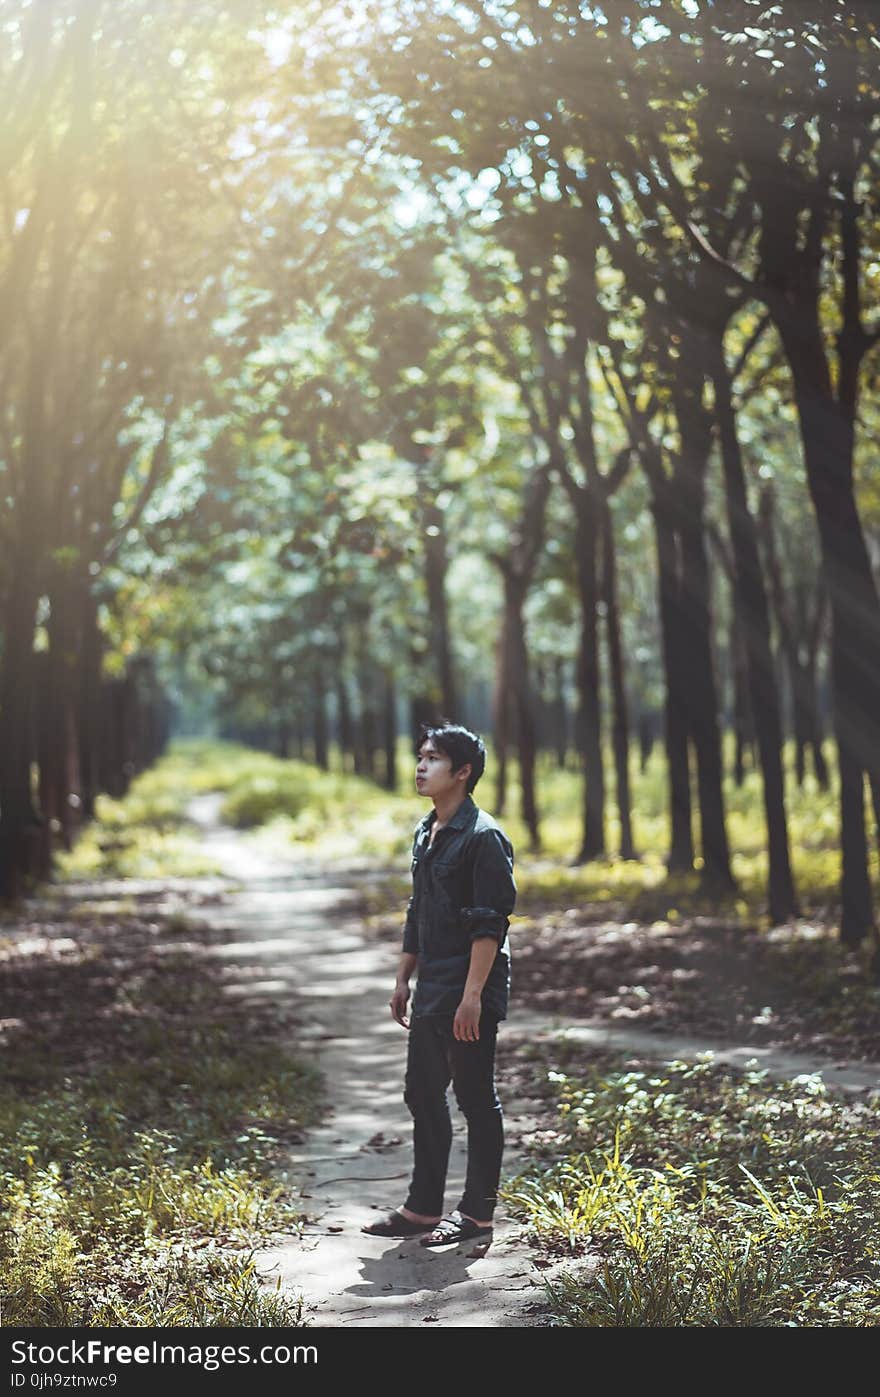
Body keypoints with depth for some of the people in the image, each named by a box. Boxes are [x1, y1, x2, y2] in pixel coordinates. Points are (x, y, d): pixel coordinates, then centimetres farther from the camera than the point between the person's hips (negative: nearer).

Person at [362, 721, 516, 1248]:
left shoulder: (483, 836, -14)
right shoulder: (426, 833, 13)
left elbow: (489, 924, -18)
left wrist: (472, 996, -22)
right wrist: (403, 980, 19)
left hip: (470, 991, -9)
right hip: (431, 989, 9)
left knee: (476, 1097, 1)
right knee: (423, 1094, 12)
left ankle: (478, 1211, 11)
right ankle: (423, 1208, 22)